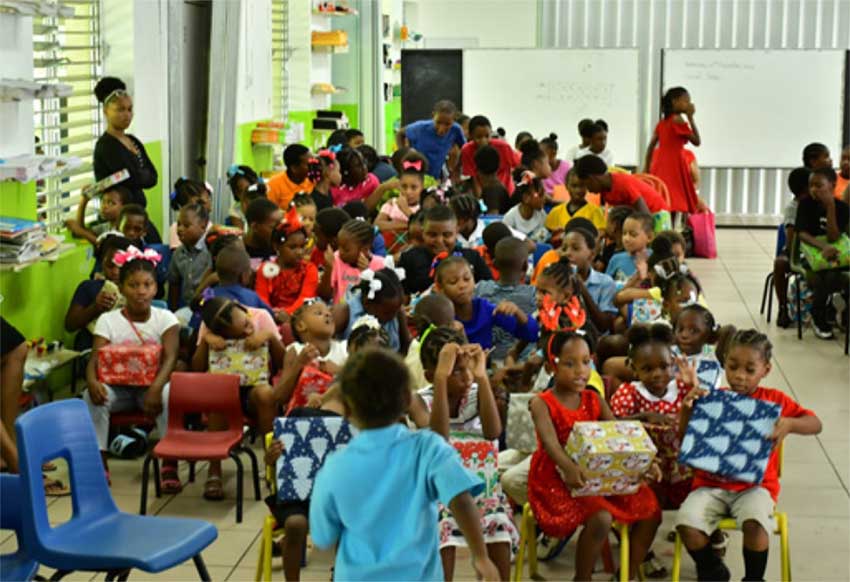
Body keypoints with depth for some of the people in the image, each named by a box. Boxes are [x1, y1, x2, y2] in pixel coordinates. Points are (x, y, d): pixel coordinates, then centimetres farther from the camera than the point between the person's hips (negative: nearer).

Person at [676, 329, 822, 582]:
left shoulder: (774, 400, 4)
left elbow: (815, 424, 0)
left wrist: (789, 423, -21)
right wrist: (686, 410, -14)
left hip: (754, 485, -1)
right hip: (711, 484, 1)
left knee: (755, 523, -34)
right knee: (686, 523, -26)